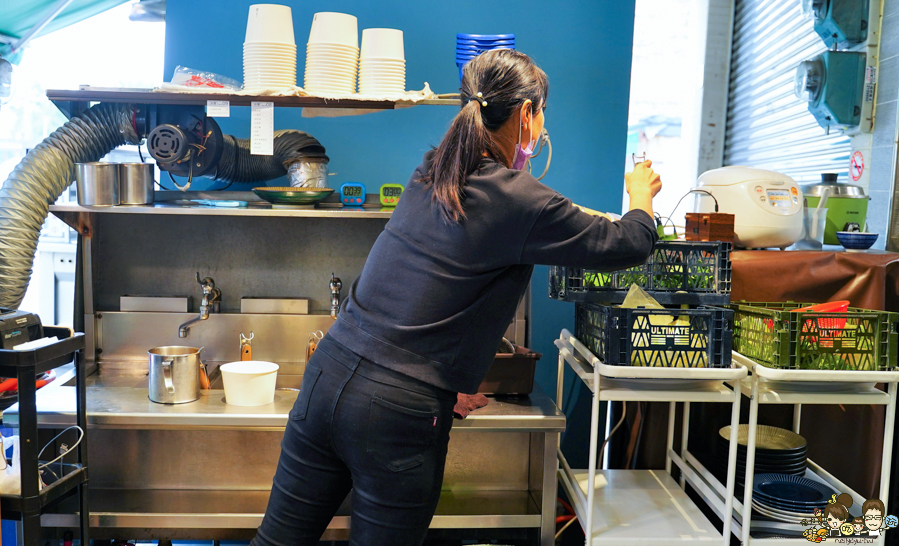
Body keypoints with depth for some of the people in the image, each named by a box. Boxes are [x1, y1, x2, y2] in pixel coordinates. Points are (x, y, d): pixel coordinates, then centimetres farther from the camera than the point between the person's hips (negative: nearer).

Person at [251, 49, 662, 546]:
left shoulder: (430, 173, 7)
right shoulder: (516, 202, -12)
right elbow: (632, 244, 1)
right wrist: (641, 193, 23)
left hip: (326, 376, 6)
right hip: (398, 413, -6)